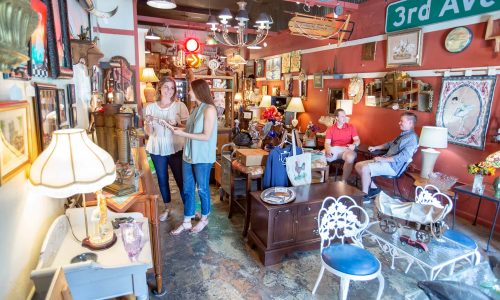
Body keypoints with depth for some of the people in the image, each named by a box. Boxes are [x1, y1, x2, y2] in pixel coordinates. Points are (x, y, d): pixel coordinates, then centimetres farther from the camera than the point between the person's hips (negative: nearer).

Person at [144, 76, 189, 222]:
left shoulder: (180, 106, -4)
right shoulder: (151, 107, 2)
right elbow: (148, 132, 3)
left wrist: (176, 124, -25)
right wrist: (149, 123, -17)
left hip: (176, 148, -2)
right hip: (157, 149, 3)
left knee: (181, 179, 0)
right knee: (162, 180, 13)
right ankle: (167, 208, 31)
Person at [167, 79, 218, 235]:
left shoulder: (209, 109, -14)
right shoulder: (196, 109, 11)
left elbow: (206, 136, -19)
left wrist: (183, 134, -18)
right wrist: (176, 128, 6)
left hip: (202, 157, -8)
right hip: (189, 155, 8)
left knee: (202, 189, 8)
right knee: (187, 189, 12)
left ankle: (204, 219, 28)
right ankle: (186, 222, 24)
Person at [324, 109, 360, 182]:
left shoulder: (351, 127, 10)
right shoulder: (330, 129, 9)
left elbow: (357, 140, 4)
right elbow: (327, 142, -1)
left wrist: (354, 145, -22)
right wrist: (328, 149, -25)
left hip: (346, 149, 0)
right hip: (334, 149, 1)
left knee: (350, 157, -37)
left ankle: (344, 181, -22)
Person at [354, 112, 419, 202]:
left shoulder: (412, 137, -12)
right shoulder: (403, 134, 19)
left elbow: (404, 157, -23)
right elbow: (390, 144, 34)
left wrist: (384, 159, -24)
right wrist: (375, 147, 19)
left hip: (393, 166, -10)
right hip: (386, 161, 10)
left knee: (365, 169, -27)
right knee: (358, 165, 0)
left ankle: (365, 195, -11)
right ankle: (374, 188, 7)